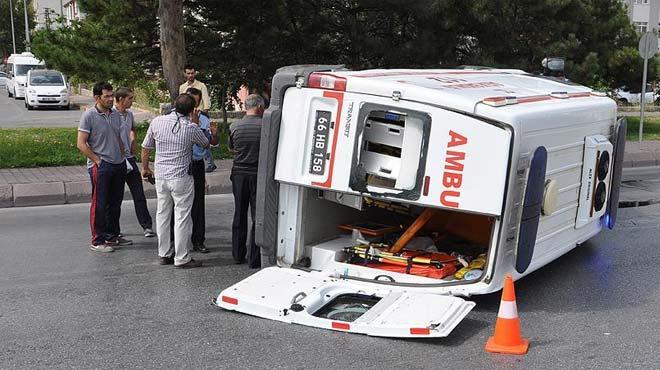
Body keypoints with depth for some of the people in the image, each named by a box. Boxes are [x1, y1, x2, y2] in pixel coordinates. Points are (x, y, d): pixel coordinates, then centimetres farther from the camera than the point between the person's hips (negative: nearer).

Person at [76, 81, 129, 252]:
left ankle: (112, 236, 27)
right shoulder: (89, 116, -10)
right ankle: (97, 241, 4)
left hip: (119, 165, 7)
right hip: (100, 166, -7)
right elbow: (81, 144, -12)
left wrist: (122, 158, 12)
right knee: (99, 204, -2)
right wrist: (98, 160, -14)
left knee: (115, 203, 15)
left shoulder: (115, 114, 11)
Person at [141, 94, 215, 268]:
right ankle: (181, 258, 4)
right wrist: (214, 134, 31)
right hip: (181, 177, -5)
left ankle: (164, 254, 22)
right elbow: (206, 144, 10)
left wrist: (145, 168, 23)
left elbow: (145, 148, 8)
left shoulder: (157, 122, 0)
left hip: (160, 176, 5)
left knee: (162, 214, 14)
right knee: (182, 216, 1)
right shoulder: (192, 128, -10)